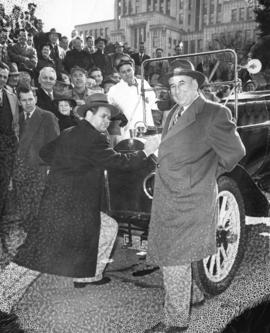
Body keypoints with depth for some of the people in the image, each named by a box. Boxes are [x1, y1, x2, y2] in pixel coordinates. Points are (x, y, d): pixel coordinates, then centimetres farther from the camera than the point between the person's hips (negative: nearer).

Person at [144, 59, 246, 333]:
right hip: (166, 198, 8)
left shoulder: (214, 113, -11)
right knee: (165, 255, 18)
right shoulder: (173, 114, 13)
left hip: (188, 201, -8)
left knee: (173, 259, -1)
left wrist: (208, 173, 0)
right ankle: (192, 295, 41)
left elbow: (234, 152, -10)